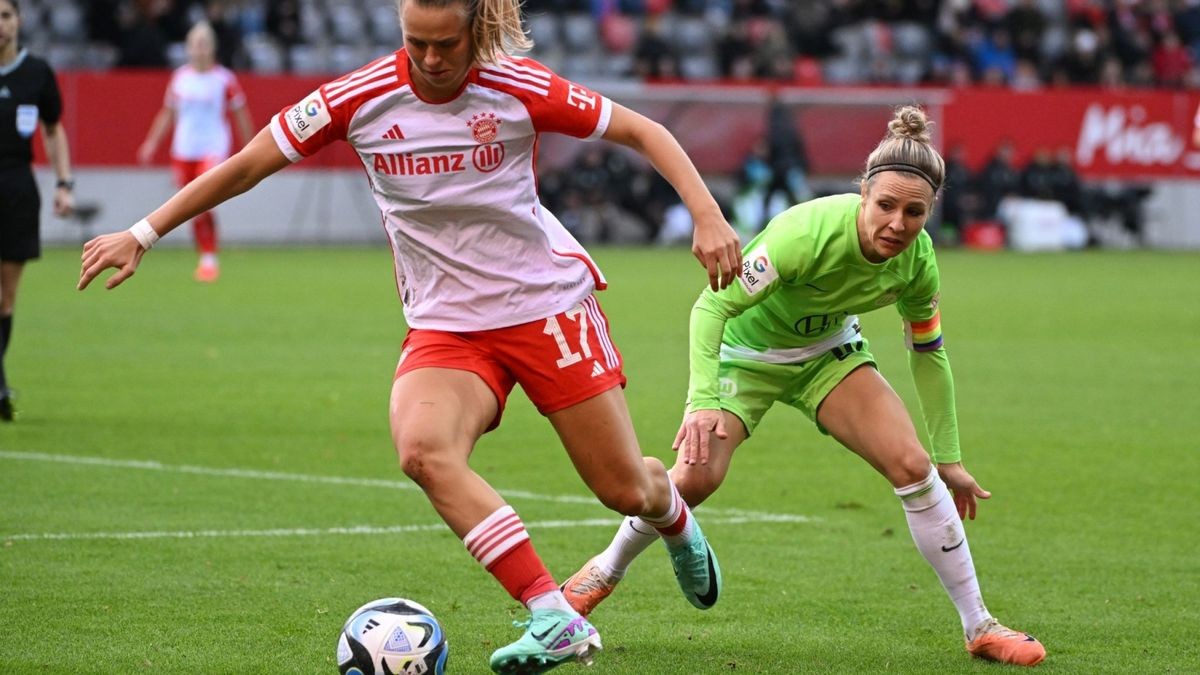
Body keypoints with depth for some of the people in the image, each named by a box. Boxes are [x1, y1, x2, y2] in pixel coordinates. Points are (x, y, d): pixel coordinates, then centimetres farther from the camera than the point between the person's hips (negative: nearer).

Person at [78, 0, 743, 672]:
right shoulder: (363, 98, -10)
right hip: (444, 324, 1)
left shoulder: (519, 88, -13)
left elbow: (642, 132, -3)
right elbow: (247, 165, -2)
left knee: (626, 490, 3)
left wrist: (709, 218, -14)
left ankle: (676, 519, 44)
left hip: (549, 303, -1)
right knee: (423, 449, -31)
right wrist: (142, 235, -2)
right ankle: (555, 620, -29)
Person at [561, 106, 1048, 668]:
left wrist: (949, 459, 2)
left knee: (912, 465, -13)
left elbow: (928, 352, -2)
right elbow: (712, 305, -32)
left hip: (828, 352, 4)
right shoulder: (808, 233, -37)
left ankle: (978, 627, -1)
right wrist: (702, 401, -44)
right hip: (747, 350, -4)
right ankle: (606, 569, 11)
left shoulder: (917, 258, -20)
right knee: (696, 477, -20)